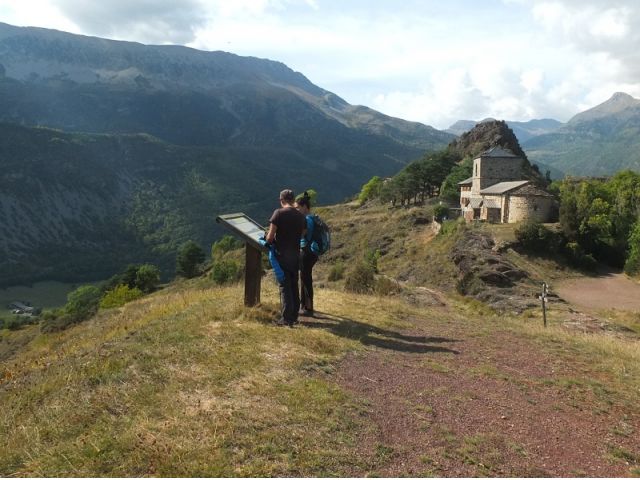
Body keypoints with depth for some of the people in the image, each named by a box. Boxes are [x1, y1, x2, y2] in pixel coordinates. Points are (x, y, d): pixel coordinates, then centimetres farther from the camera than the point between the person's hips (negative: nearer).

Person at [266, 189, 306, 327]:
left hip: (282, 254, -5)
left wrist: (268, 241, 6)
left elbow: (270, 237, -15)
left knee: (284, 286, -1)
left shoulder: (279, 213, -12)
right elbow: (301, 235, 5)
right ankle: (294, 316, 21)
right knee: (294, 285, 15)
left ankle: (287, 318, -2)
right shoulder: (301, 216, 4)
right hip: (295, 254, 5)